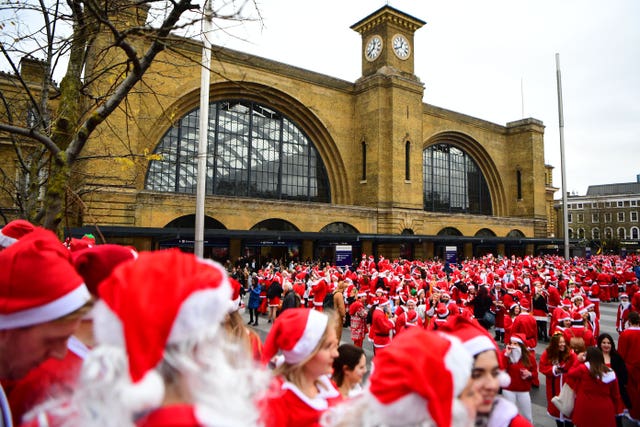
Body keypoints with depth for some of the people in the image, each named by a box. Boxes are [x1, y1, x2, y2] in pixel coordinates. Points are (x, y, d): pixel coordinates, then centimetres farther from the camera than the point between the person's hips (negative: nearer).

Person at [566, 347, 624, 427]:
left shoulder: (583, 368, -15)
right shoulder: (610, 373, -2)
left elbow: (570, 374, 4)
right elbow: (616, 395, 6)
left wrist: (578, 361, 10)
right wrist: (617, 410, 19)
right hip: (604, 411, 3)